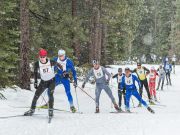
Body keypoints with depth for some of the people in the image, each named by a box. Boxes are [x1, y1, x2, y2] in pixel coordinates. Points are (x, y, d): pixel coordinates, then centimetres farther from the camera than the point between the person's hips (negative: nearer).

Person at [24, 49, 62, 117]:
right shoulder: (37, 64, -16)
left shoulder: (51, 62, -20)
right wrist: (35, 82, 0)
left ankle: (51, 110, -12)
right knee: (36, 95, 1)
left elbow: (57, 64, 1)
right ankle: (32, 110, 16)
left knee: (50, 94, -21)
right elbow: (35, 72, 2)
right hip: (43, 81, 3)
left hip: (51, 81, -2)